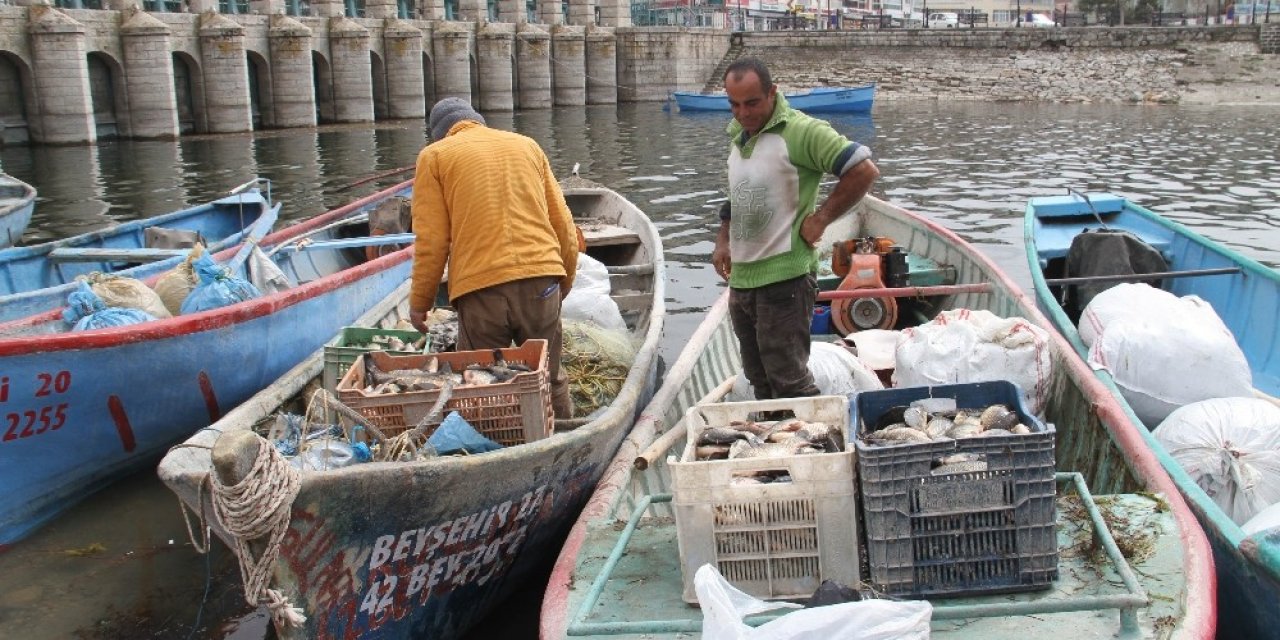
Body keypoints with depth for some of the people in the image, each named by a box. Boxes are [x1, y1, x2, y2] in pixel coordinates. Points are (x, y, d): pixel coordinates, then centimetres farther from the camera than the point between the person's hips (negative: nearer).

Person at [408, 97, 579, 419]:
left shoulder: (434, 156, 8)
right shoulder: (527, 145, 18)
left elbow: (431, 240, 0)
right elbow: (563, 222, 16)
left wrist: (419, 302, 8)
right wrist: (565, 279, 27)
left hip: (479, 288, -3)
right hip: (541, 281, 3)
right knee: (549, 380, 15)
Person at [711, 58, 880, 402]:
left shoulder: (800, 131, -13)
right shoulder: (738, 135, 14)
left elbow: (864, 170, -18)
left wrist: (820, 219, -14)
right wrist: (723, 241, 13)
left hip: (784, 279, -8)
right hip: (741, 280, 9)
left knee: (789, 382, -4)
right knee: (760, 382, 17)